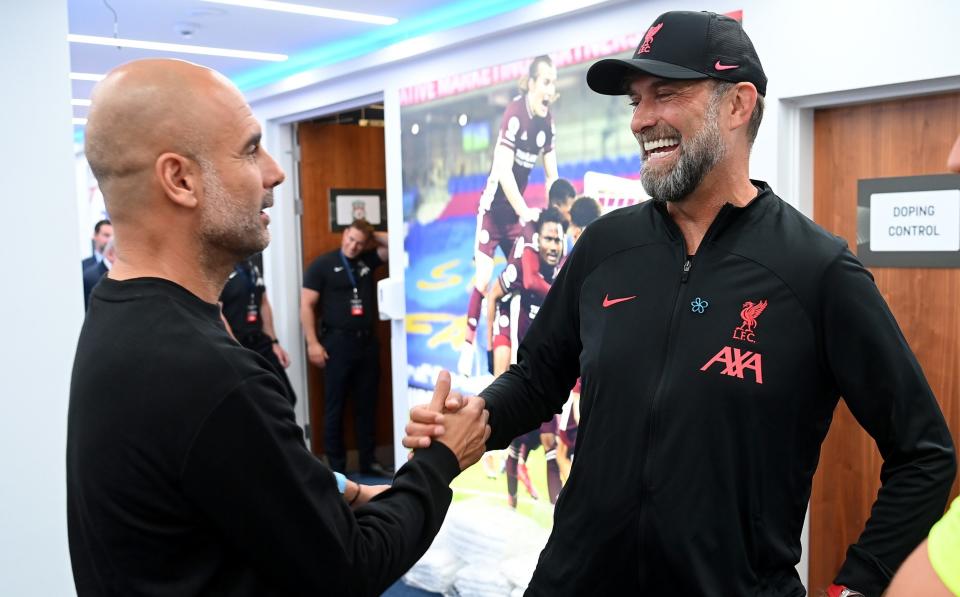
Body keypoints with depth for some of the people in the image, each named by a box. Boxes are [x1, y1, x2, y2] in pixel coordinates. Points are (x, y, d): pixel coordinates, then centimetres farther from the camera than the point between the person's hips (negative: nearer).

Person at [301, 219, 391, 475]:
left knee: (367, 405, 11)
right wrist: (313, 343, -12)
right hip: (337, 342, -4)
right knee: (335, 407, 2)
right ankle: (336, 466, 11)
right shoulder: (322, 264, -3)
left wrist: (373, 236, 4)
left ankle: (368, 461, 21)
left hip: (367, 341, 5)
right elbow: (306, 305, -6)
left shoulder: (368, 260, 10)